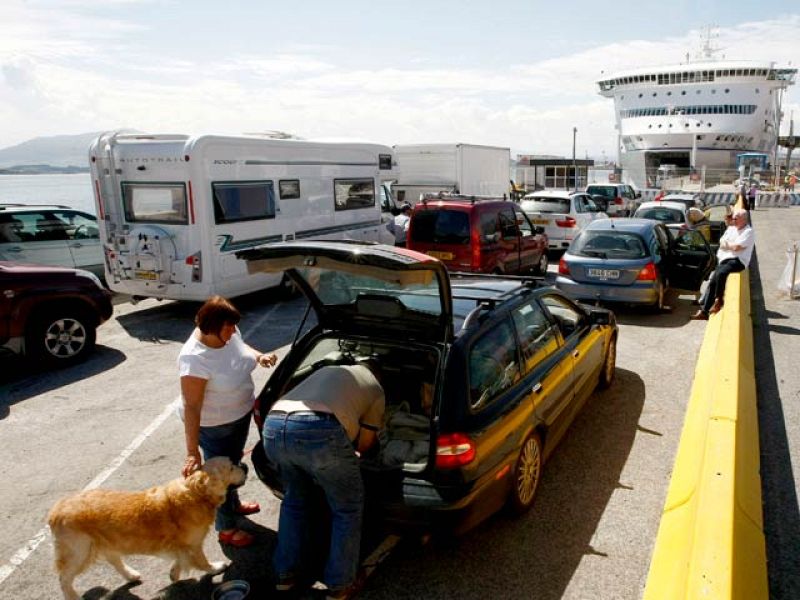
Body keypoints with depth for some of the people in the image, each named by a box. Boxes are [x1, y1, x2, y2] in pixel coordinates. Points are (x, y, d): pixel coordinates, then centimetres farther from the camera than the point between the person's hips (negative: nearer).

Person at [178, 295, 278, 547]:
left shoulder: (229, 333, -14)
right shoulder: (195, 359, -36)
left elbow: (242, 347, 11)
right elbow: (191, 407, -32)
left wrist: (260, 356, -10)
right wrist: (192, 452, -32)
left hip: (241, 414, 8)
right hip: (213, 426, -7)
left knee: (233, 463, 29)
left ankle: (234, 503, 57)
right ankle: (226, 529, 36)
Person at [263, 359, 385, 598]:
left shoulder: (328, 370, 39)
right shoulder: (375, 389, 25)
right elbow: (363, 444, 25)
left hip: (273, 427, 6)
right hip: (319, 431, -5)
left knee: (294, 500, 31)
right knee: (348, 508, 18)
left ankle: (286, 573, 39)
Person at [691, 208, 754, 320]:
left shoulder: (748, 232, -4)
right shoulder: (730, 229, 20)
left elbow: (736, 247, -15)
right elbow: (722, 243, 13)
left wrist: (726, 243, 2)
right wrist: (730, 245, -7)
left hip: (738, 261, -8)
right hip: (724, 259, 8)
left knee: (721, 273, -34)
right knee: (712, 282, -3)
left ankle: (719, 300, -16)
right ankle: (704, 311, 0)